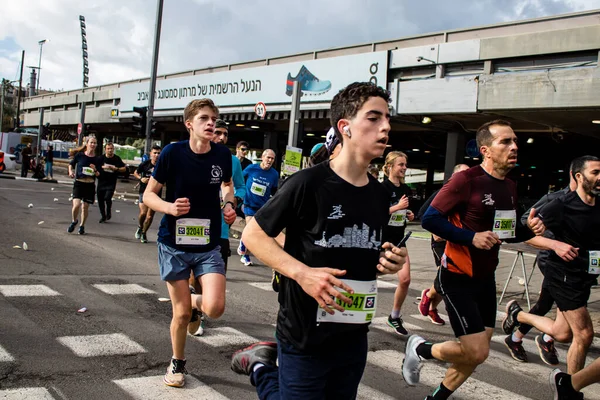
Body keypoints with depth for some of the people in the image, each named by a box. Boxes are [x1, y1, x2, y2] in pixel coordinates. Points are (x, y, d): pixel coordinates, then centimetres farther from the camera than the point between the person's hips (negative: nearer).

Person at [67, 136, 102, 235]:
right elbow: (71, 164, 13)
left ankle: (82, 226, 28)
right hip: (79, 183, -2)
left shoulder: (97, 160, 2)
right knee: (76, 204, -16)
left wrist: (95, 170, -15)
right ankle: (74, 221, 14)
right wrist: (71, 171, -6)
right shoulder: (79, 155, -2)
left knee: (85, 207, 7)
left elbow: (98, 174, 6)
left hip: (90, 185, 2)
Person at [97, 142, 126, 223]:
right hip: (101, 182, 3)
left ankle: (109, 212, 10)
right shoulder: (101, 158, 0)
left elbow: (124, 169, 3)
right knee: (100, 200, 6)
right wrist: (103, 167, -10)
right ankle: (103, 216, 26)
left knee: (107, 198, -20)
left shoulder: (117, 159, -2)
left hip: (111, 183, -3)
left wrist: (116, 169, -14)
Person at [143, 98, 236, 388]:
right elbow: (149, 195, -5)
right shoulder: (172, 153, -12)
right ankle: (177, 363, 32)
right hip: (174, 244, -1)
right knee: (181, 313, 4)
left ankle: (195, 300, 24)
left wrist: (228, 203, -3)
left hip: (209, 245, 2)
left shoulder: (222, 154, -5)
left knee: (215, 307, -14)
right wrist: (170, 208, -25)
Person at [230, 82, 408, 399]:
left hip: (354, 339, 7)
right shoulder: (309, 183, -16)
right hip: (305, 337, -6)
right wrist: (302, 272, -25)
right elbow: (253, 234, -11)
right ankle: (260, 366, 28)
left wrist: (390, 262, -4)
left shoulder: (379, 194, 5)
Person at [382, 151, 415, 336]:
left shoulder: (406, 189, 7)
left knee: (405, 279, -6)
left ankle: (395, 317, 14)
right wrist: (396, 208, -26)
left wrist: (409, 215, 3)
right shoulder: (382, 187, -14)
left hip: (398, 240, 5)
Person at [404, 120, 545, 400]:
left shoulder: (510, 187, 7)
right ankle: (419, 348, 17)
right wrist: (471, 237, -25)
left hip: (486, 278, 8)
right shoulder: (466, 180, -17)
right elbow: (429, 219, -19)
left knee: (478, 352, 12)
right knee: (476, 353, -9)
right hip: (458, 278, -8)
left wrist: (529, 229, -1)